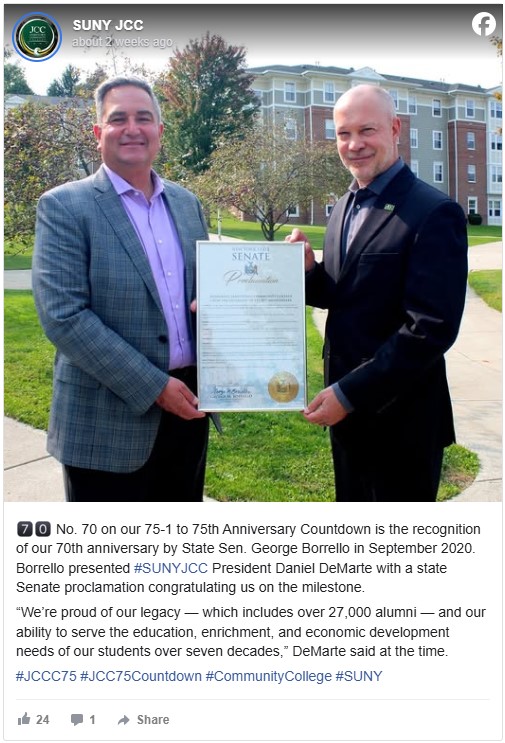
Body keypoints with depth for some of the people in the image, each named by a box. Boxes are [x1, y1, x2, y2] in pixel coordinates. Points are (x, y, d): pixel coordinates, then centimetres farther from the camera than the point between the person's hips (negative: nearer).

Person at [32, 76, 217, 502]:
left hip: (185, 405, 6)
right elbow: (63, 316, -16)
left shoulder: (187, 204, 10)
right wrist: (152, 386, -18)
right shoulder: (64, 207, -8)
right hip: (108, 420, -5)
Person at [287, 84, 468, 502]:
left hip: (399, 420, -7)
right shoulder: (345, 207, 9)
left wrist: (350, 393, -21)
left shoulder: (434, 213, -16)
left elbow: (433, 328, -21)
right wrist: (310, 271, -7)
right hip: (345, 409, 7)